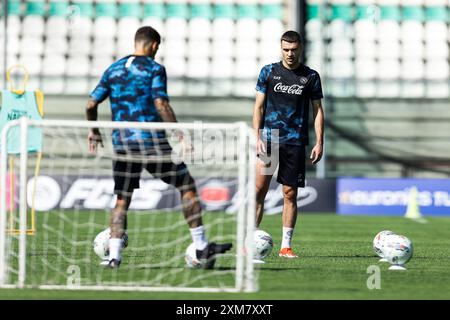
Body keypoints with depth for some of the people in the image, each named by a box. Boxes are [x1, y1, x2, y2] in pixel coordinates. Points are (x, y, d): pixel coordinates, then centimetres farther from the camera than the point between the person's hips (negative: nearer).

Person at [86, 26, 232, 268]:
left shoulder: (113, 70, 13)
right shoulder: (154, 69, -2)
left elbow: (91, 104, 11)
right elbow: (161, 105, -14)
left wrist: (94, 131, 27)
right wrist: (179, 134, -13)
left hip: (122, 144, 5)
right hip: (152, 143, -4)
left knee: (122, 200, 12)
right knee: (187, 187, 6)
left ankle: (114, 255, 0)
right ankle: (201, 247, 4)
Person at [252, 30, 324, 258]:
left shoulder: (310, 76, 6)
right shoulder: (268, 72, 5)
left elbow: (318, 110, 9)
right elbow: (258, 106, 6)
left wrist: (319, 142, 1)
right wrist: (257, 137, -4)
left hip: (296, 142, 1)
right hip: (269, 137, -1)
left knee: (290, 193, 2)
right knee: (259, 188, -10)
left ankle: (286, 245, 8)